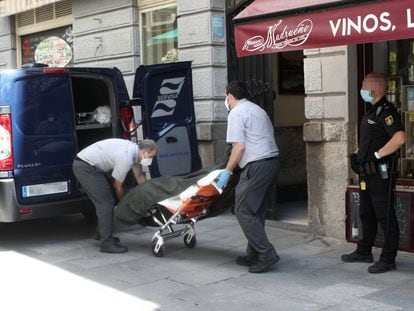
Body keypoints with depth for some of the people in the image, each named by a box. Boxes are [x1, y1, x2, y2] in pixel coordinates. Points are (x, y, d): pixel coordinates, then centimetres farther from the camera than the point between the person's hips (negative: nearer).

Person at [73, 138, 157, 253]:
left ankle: (103, 235, 31)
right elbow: (118, 186, -11)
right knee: (106, 203, -10)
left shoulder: (134, 150, 3)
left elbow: (139, 176, 14)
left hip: (85, 163, 11)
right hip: (86, 167, -11)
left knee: (105, 202, 18)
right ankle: (107, 243, -8)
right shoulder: (126, 158, -24)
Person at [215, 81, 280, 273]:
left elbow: (239, 147, -13)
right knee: (257, 211, 14)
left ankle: (266, 254, -10)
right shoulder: (258, 110, 23)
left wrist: (227, 171, -6)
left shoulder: (236, 113, -5)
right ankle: (254, 255, 18)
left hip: (256, 165, -9)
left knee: (243, 211, -6)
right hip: (272, 161, 9)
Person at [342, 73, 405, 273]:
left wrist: (377, 155, -22)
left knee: (385, 217, -3)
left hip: (381, 173, -10)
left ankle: (388, 259, 3)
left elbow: (399, 138, -28)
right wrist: (357, 155, 13)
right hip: (367, 174, 10)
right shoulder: (371, 112, 17)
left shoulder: (386, 111, -14)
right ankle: (364, 252, 30)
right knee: (366, 214, 18)